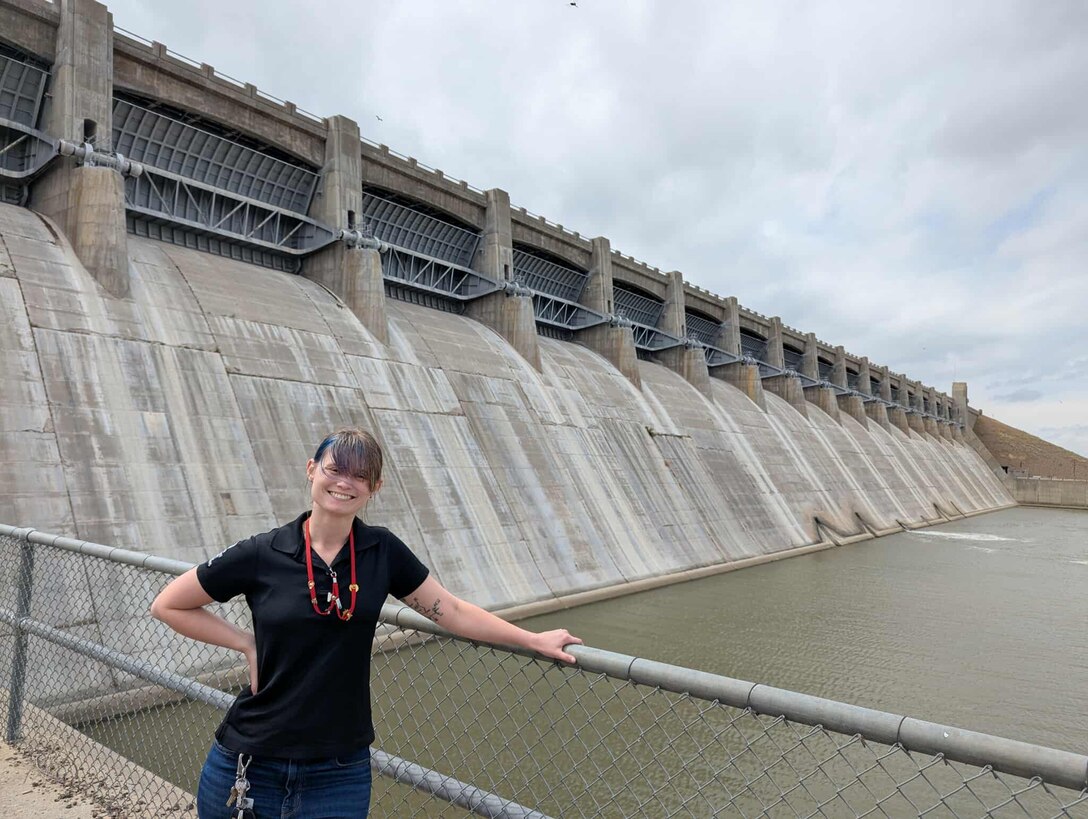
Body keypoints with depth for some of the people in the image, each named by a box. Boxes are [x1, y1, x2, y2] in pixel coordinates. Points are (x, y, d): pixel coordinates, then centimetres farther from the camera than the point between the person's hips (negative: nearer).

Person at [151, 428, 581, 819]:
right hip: (249, 765, 0)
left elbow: (451, 611, 1)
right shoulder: (261, 555, -10)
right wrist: (246, 643, -5)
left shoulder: (382, 551, -5)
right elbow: (167, 605, 2)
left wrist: (535, 640, 1)